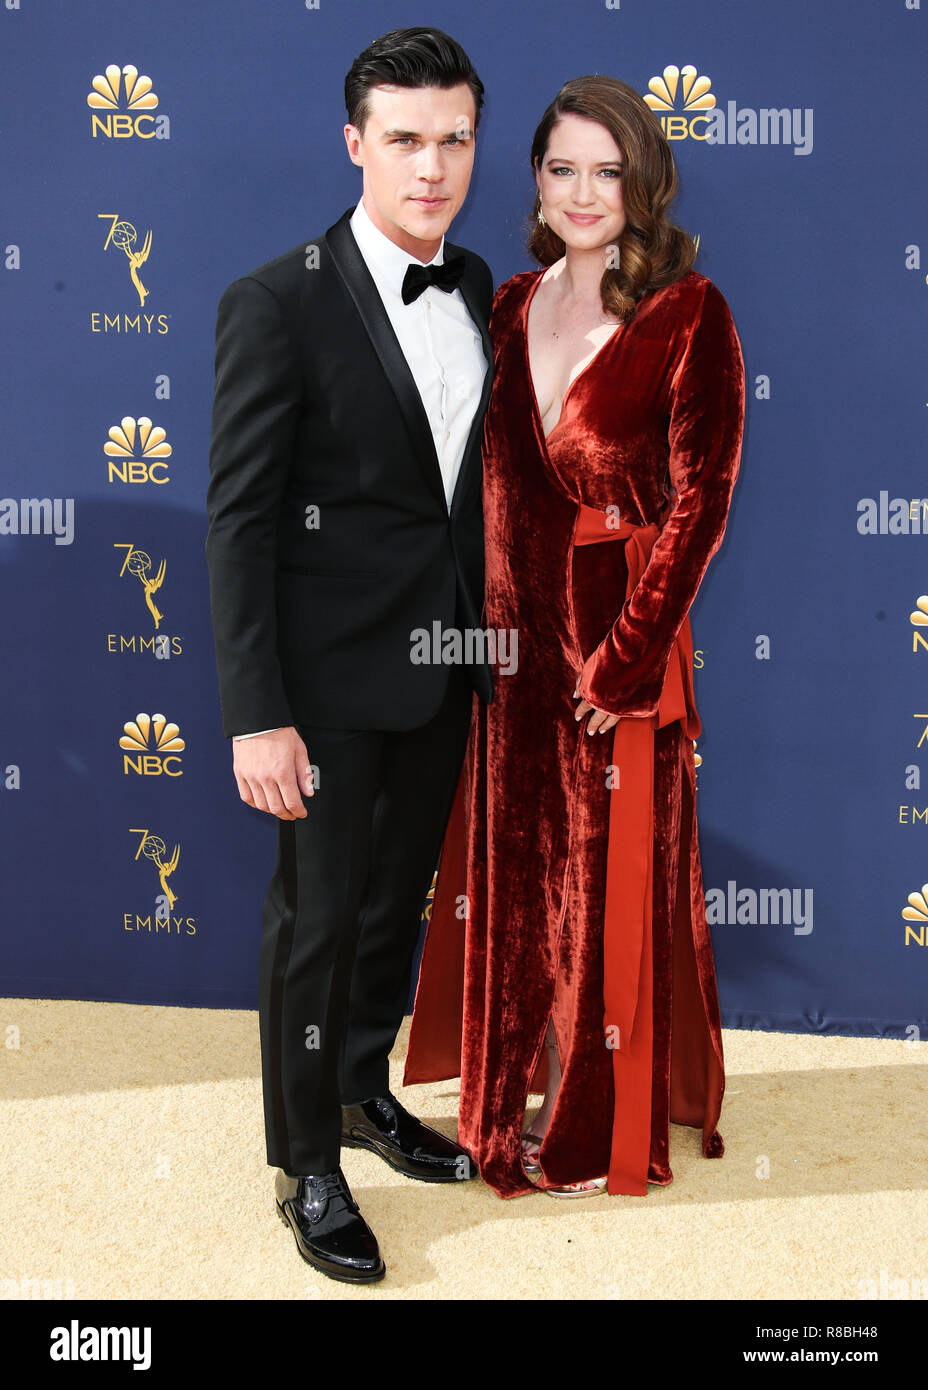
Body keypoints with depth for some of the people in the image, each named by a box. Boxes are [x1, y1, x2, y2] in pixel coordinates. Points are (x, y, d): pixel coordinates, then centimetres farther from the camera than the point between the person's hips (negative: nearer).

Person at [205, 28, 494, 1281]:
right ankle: (306, 1166, 23)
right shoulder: (278, 304, -14)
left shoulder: (475, 290, 6)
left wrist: (486, 643, 10)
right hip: (333, 672, -6)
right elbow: (239, 521, -16)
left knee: (399, 900, 20)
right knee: (318, 920, 5)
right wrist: (257, 717, -19)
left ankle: (364, 1092, 41)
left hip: (442, 669, 6)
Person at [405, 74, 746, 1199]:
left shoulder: (688, 314, -8)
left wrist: (622, 660, -17)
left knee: (613, 883, 6)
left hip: (623, 637, -5)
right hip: (510, 637, 5)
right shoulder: (509, 309, 9)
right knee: (508, 868, 14)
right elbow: (486, 482, 11)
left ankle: (603, 1128, 24)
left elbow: (702, 497, -13)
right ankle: (517, 1092, 34)